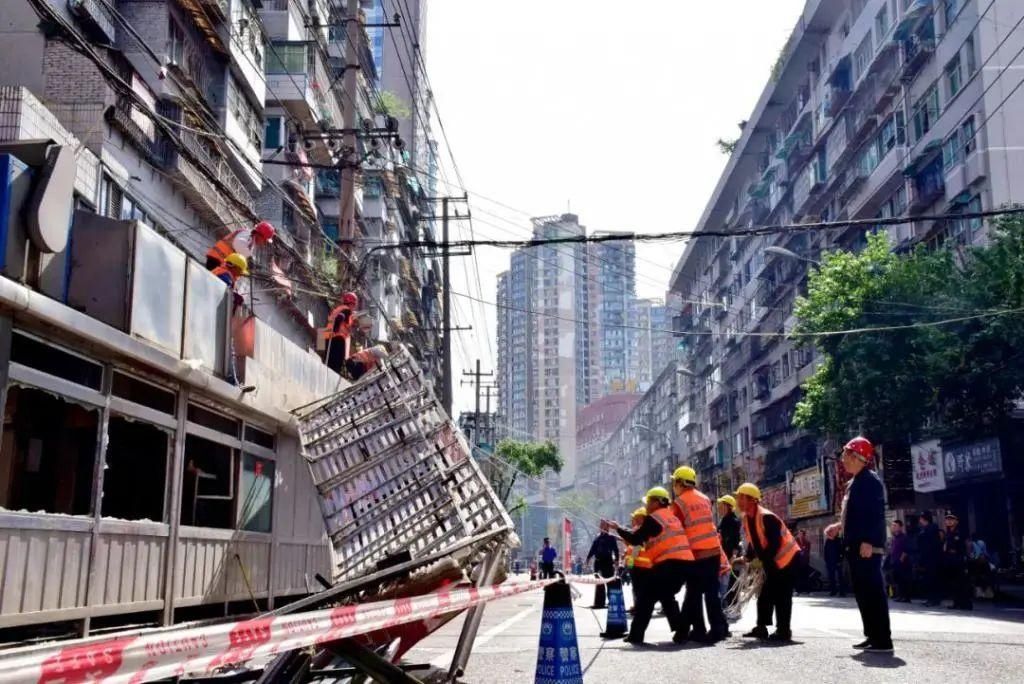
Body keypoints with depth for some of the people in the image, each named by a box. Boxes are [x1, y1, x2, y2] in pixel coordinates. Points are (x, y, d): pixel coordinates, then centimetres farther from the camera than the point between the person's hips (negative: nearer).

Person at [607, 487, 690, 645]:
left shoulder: (652, 518, -2)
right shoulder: (672, 517, 22)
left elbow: (635, 540, -1)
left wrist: (618, 528, 13)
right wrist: (640, 533, 28)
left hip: (669, 563, -8)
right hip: (685, 562, 8)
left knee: (646, 597, 3)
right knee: (667, 595, 24)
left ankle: (636, 635, 1)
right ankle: (680, 630, 14)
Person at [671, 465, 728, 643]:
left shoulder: (679, 503, -6)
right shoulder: (704, 499, 12)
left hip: (695, 553, -5)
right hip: (714, 550, 5)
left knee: (694, 594, 4)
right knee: (712, 592, 10)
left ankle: (698, 631, 5)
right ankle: (718, 628, 7)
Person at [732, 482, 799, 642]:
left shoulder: (767, 517, -27)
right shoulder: (747, 519, 2)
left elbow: (775, 543, -27)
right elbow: (753, 541, 11)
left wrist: (761, 560, -27)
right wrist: (747, 558, -2)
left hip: (787, 558, -9)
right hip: (770, 562, 9)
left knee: (781, 596, -8)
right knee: (765, 594, 10)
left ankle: (783, 631, -1)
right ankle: (761, 628, 16)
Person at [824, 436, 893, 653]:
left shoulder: (870, 480, -12)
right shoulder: (855, 482, 19)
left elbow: (877, 514, -21)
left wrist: (868, 541, -26)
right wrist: (839, 526, 20)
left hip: (867, 547, -11)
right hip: (856, 546, 11)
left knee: (874, 592, -8)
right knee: (862, 592, 13)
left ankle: (883, 640, -6)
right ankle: (872, 636, 19)